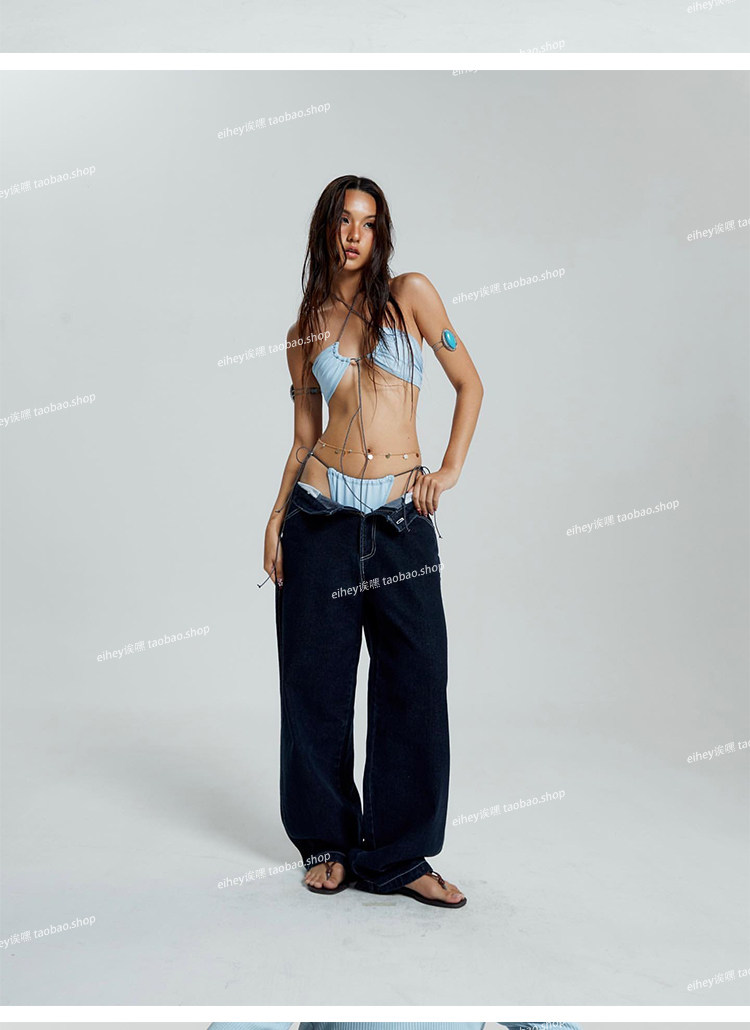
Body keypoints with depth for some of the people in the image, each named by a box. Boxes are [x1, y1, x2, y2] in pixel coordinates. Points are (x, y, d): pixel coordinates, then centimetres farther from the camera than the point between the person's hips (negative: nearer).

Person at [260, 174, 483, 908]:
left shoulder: (410, 294, 6)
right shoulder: (305, 332, 12)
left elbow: (469, 385, 8)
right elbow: (304, 437, 13)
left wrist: (449, 471, -2)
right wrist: (276, 519, 3)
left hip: (401, 516, -1)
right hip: (322, 510, 2)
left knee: (416, 681, -2)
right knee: (317, 680, 5)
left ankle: (397, 854, 13)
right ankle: (326, 841, 24)